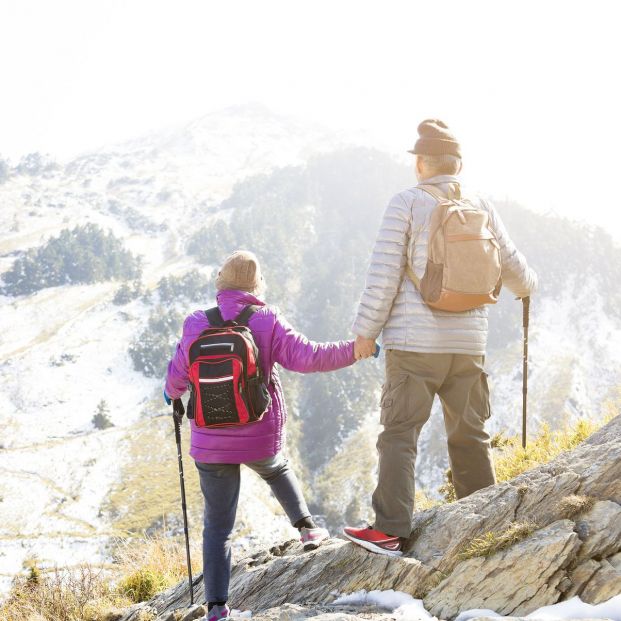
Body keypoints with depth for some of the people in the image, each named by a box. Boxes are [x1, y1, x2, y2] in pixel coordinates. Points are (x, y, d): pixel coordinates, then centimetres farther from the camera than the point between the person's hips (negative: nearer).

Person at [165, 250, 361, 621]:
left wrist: (172, 395, 26)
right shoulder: (268, 322, -9)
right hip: (261, 439, 0)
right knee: (277, 469, 37)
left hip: (211, 444, 0)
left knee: (218, 526, 10)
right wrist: (354, 351, -7)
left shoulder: (196, 325, -5)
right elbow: (306, 356, -17)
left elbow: (177, 378, 3)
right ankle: (307, 526, 32)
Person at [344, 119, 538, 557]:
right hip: (469, 344, 4)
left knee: (400, 433, -2)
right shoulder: (482, 208, 8)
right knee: (471, 436, 14)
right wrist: (526, 286, 42)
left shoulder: (406, 204, -4)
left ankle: (390, 531, -7)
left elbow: (384, 274, -8)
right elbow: (510, 263, 19)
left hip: (415, 343, -4)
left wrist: (366, 330, -1)